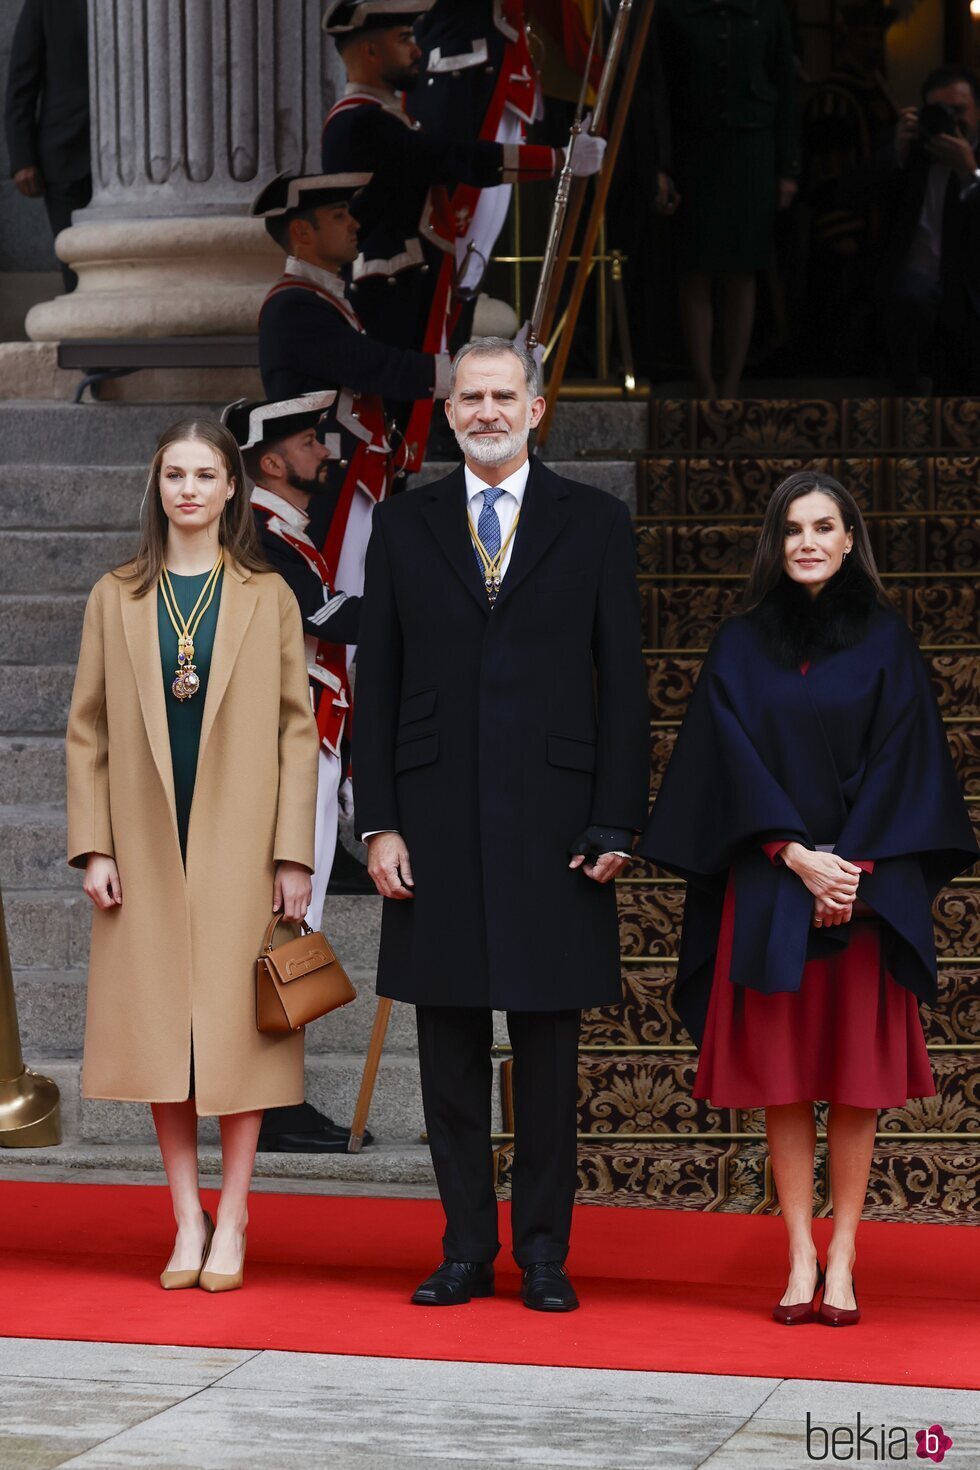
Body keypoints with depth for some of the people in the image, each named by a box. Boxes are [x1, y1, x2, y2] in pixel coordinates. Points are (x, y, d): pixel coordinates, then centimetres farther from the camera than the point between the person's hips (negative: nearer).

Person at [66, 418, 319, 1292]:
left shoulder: (268, 598, 4)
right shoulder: (117, 598, 8)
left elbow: (297, 728, 2)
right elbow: (89, 728, 7)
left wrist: (294, 853, -5)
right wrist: (94, 845, -1)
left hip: (238, 842, -2)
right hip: (147, 844, 2)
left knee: (236, 1021, -2)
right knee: (159, 1023, 2)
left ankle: (233, 1224, 5)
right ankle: (187, 1220, 10)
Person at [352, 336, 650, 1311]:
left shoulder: (595, 524, 5)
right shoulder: (403, 526, 9)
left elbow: (623, 684, 3)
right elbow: (376, 684, 8)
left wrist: (616, 826, -4)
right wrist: (378, 822, 0)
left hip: (551, 819, -1)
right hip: (436, 820, 2)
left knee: (547, 1047, 3)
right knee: (449, 1047, 5)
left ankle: (542, 1254, 11)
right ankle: (466, 1250, 13)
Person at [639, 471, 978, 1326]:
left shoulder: (883, 642, 5)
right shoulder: (741, 648, 7)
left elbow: (901, 760, -1)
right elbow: (736, 763, 0)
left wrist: (855, 867, -11)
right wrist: (797, 855, -12)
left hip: (866, 885, -1)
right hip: (769, 885, 1)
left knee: (855, 1071, -1)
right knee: (782, 1072, -1)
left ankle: (843, 1256, 4)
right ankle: (801, 1255, 3)